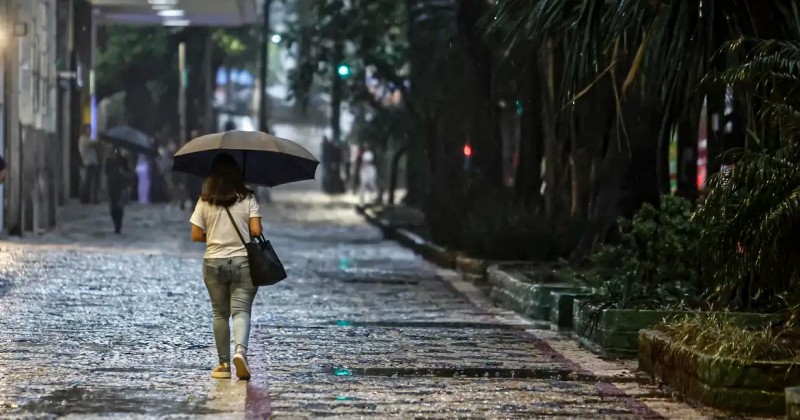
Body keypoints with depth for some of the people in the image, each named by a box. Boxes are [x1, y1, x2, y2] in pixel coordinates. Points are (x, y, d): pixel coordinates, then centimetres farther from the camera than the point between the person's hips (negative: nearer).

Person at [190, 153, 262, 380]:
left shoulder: (205, 202, -1)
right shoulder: (247, 199, -4)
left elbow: (196, 236, -1)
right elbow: (256, 231, -10)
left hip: (214, 263, 1)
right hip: (243, 262, -1)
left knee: (219, 313, 12)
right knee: (241, 310, -4)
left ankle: (224, 364, 12)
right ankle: (241, 350, -30)